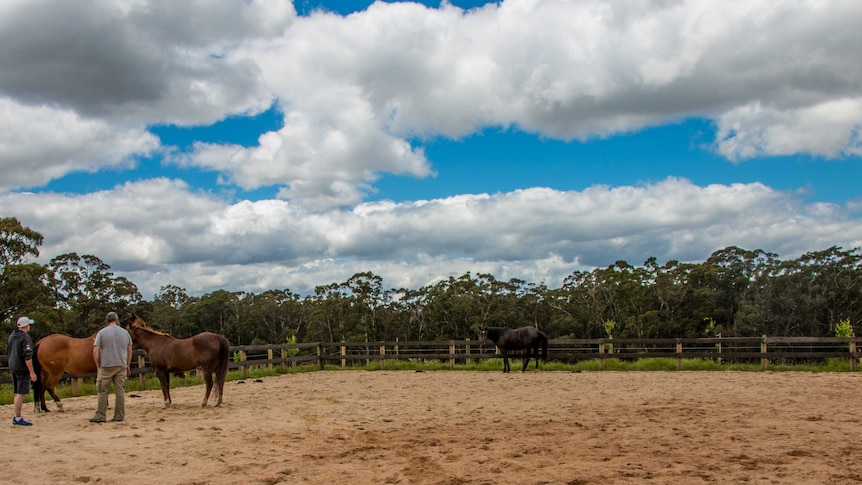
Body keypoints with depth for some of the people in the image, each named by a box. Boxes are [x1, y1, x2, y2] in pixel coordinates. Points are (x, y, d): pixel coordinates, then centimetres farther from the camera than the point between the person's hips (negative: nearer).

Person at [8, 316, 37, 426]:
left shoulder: (12, 336, 11)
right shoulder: (25, 337, -16)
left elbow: (8, 351, 21)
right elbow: (27, 356, -20)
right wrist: (32, 372, -18)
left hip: (13, 368, 9)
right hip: (22, 369, -9)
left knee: (17, 393, 16)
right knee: (20, 393, -5)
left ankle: (17, 417, 22)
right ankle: (18, 418, -3)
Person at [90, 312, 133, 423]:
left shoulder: (102, 332, -3)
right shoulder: (125, 332, 7)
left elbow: (95, 352, -7)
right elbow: (129, 351, 12)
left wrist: (98, 366, 3)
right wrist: (127, 365, 21)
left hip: (106, 367, -3)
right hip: (122, 366, 3)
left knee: (103, 392, 3)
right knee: (120, 391, 6)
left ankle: (100, 416, 4)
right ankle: (119, 416, 9)